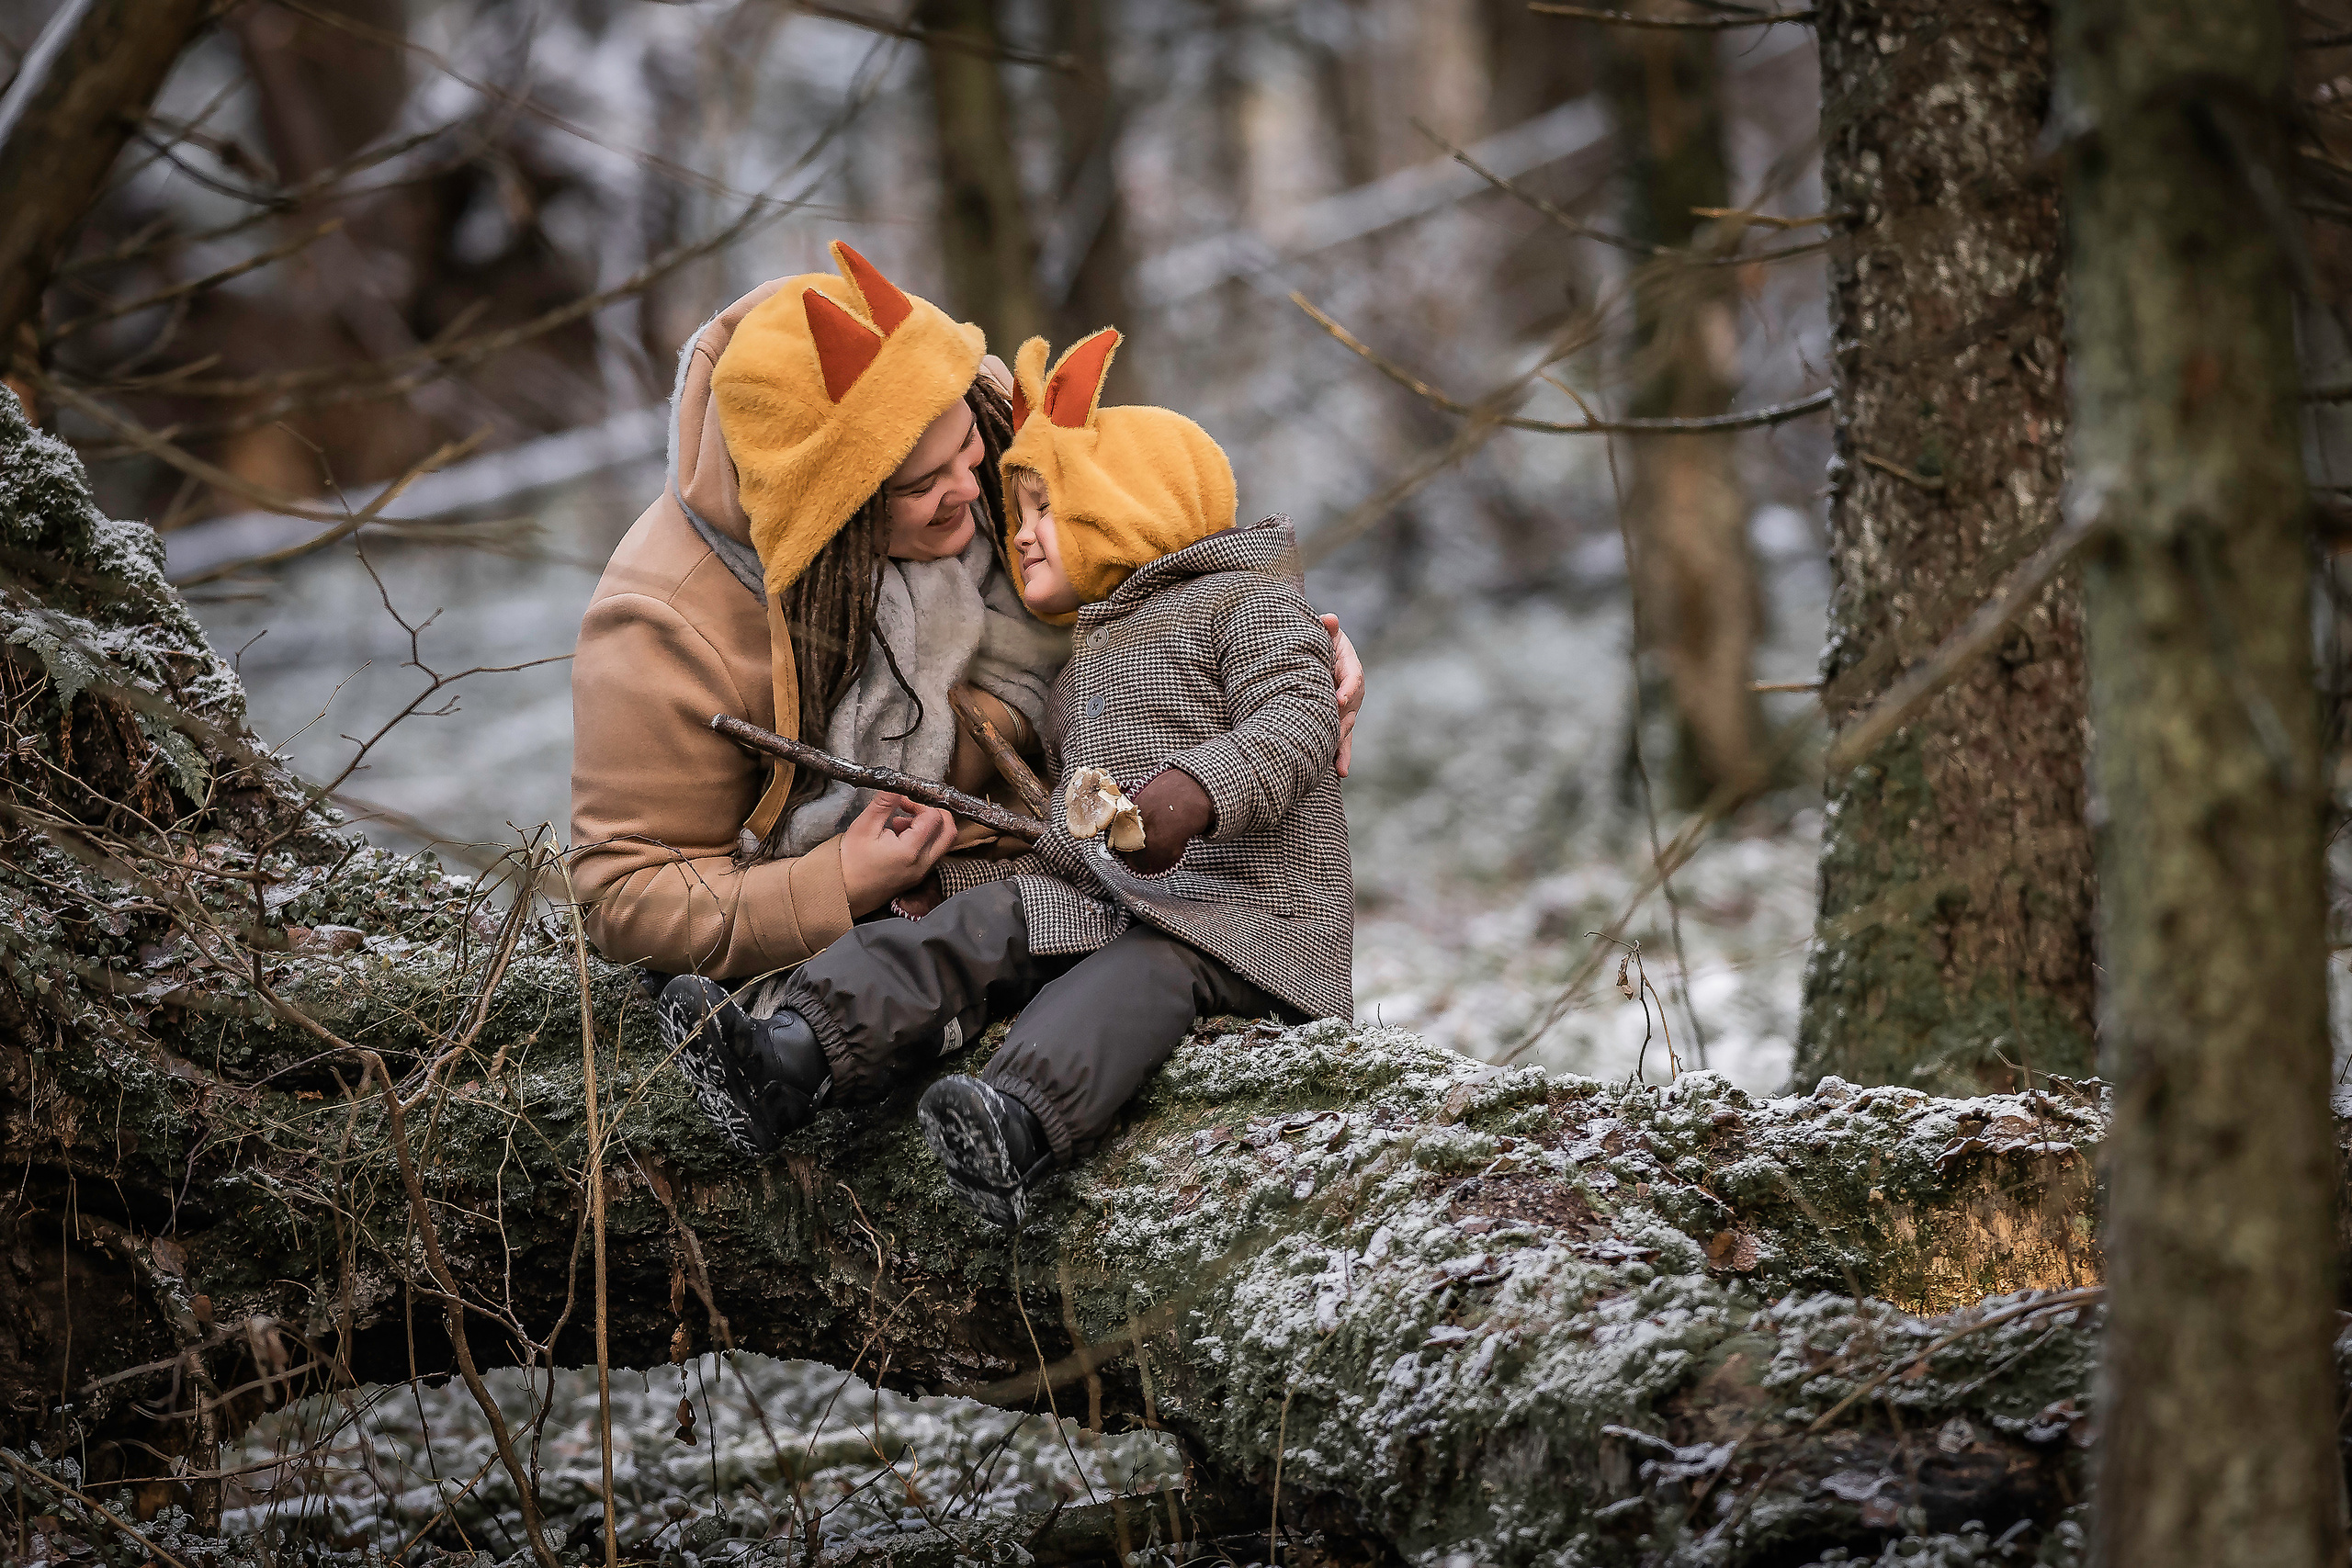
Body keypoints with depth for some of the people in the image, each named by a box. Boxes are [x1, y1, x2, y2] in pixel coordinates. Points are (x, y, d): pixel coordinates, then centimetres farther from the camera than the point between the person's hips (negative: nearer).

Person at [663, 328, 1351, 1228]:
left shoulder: (1248, 602, 3)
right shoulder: (1084, 667, 29)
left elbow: (1299, 724, -14)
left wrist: (1194, 795, -32)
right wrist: (961, 872, 11)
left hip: (1250, 920, -7)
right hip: (1107, 902, 7)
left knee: (1143, 970, -35)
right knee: (982, 925, -15)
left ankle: (1017, 1130, -61)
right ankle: (786, 1066, -31)